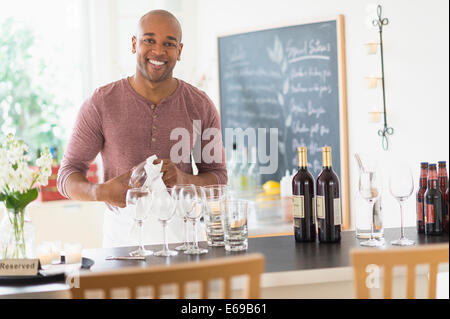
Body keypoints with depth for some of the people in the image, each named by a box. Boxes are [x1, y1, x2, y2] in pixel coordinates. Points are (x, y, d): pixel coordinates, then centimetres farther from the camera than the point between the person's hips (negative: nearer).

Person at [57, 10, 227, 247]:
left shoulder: (200, 106, 5)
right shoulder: (101, 103, -1)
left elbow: (218, 179, 9)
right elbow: (68, 176, 2)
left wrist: (184, 180, -13)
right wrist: (101, 192, -20)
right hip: (123, 226, -1)